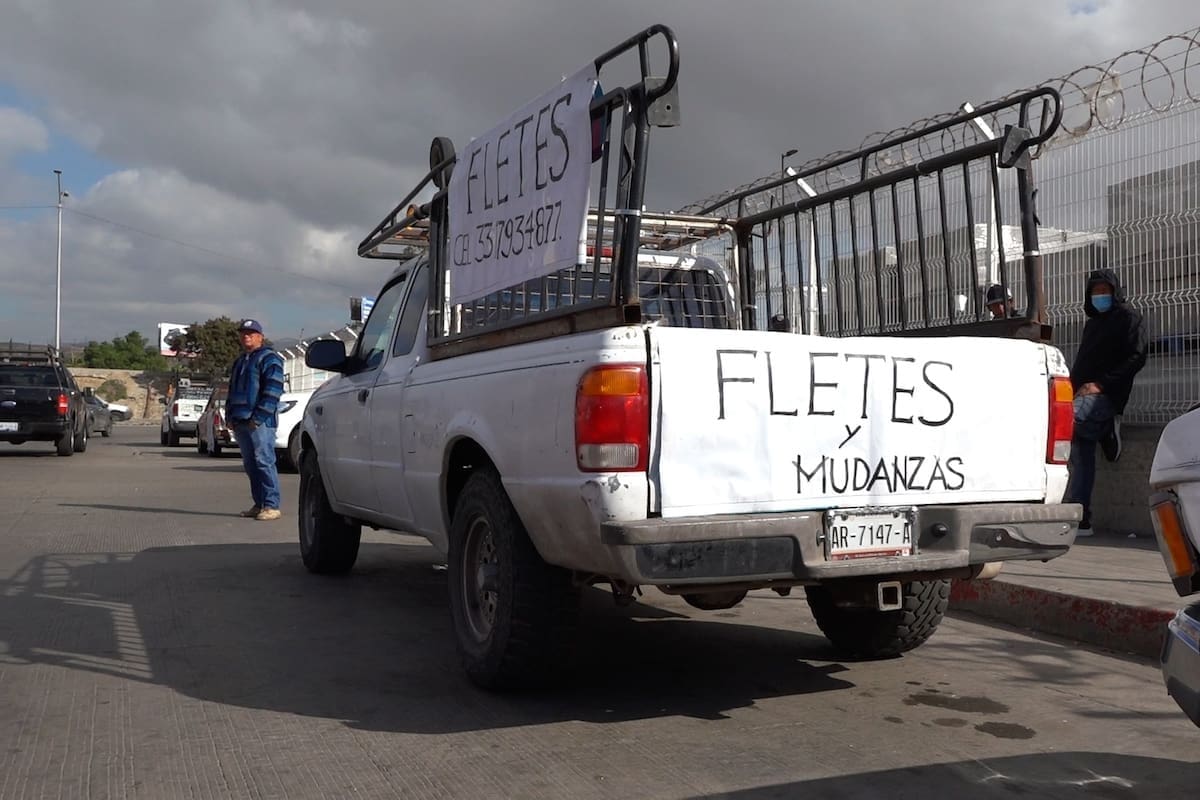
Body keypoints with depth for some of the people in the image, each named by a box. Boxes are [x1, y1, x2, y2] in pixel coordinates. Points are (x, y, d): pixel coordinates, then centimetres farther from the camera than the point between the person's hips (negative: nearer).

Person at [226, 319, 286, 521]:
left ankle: (271, 506, -12)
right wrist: (230, 415, 14)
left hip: (260, 422, -9)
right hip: (240, 421, 9)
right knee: (250, 465, 9)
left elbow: (273, 391, -12)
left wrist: (258, 417, -18)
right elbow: (233, 390, 28)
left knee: (264, 462, -12)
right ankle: (259, 504, 15)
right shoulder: (240, 361, 23)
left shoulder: (269, 358, -3)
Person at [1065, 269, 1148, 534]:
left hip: (1105, 396, -8)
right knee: (1081, 457, 2)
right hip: (1084, 396, 8)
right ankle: (1080, 520, 2)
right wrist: (1075, 386, 14)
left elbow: (1136, 358, -8)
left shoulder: (1129, 317, 4)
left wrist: (1100, 383, -16)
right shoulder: (1093, 323, 29)